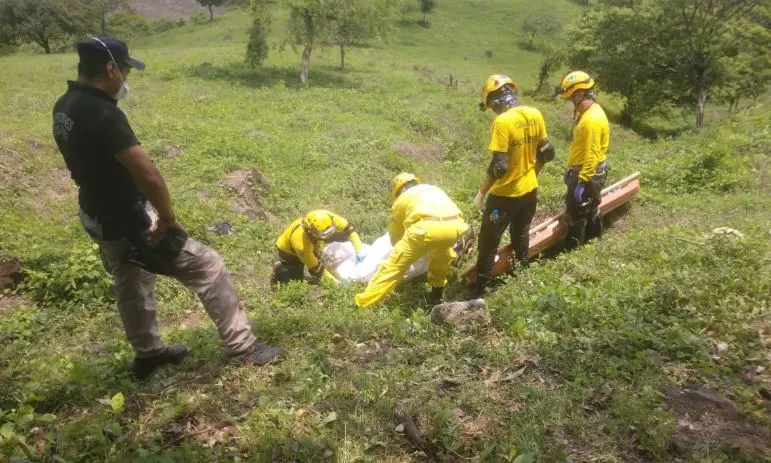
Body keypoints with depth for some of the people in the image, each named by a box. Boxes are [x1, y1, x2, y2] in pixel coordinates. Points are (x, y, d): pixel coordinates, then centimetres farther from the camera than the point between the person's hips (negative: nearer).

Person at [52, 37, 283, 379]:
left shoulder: (64, 107, 3)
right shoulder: (102, 113, -27)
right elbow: (148, 175, -32)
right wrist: (169, 218, -16)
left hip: (98, 216, 10)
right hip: (128, 221, -10)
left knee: (131, 284, 27)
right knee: (209, 268, -2)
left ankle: (147, 353, 45)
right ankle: (244, 348, 9)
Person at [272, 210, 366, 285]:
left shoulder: (326, 218, -36)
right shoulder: (301, 244, -44)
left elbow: (348, 228, -23)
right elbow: (315, 268, -31)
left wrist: (360, 250, -27)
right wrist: (336, 282, -26)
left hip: (312, 245, 5)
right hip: (288, 251, -5)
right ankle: (279, 269, 15)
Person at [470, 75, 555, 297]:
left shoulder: (503, 121, -23)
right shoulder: (535, 115, -1)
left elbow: (499, 166, -25)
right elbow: (546, 152, 8)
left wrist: (481, 193, -14)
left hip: (505, 193, -7)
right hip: (530, 189, 7)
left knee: (488, 241, 5)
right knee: (521, 234, 25)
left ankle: (479, 288, 13)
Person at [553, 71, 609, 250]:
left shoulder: (592, 119, -26)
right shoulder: (587, 111, 6)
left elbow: (592, 156, -26)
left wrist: (582, 182, -25)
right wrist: (570, 169, 21)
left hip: (587, 174, -10)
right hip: (581, 170, 10)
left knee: (576, 214, 2)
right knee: (589, 209, 22)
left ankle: (572, 249, 15)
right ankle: (593, 237, 37)